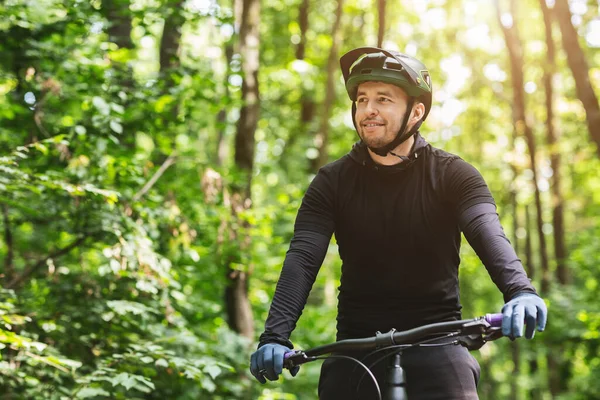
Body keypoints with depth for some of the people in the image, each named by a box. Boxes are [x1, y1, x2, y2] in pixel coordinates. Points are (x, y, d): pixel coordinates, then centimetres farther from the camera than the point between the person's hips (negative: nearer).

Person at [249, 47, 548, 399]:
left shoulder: (453, 175, -3)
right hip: (357, 341, 2)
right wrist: (275, 337, -27)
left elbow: (488, 234, -21)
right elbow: (302, 258, -12)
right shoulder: (332, 182, 0)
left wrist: (520, 291, -42)